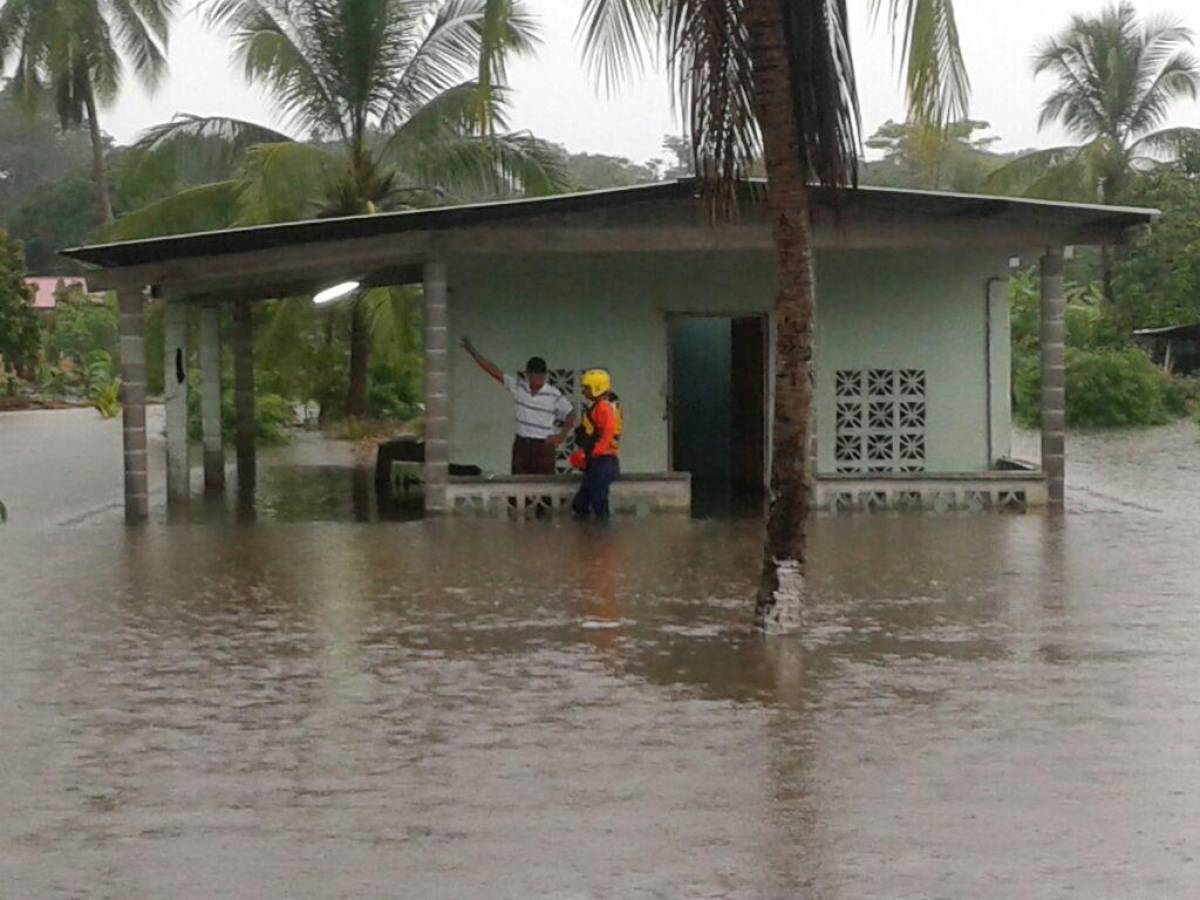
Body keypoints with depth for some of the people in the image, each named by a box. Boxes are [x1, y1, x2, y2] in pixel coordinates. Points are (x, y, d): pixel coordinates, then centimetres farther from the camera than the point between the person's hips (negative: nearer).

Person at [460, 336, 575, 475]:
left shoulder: (554, 395, -6)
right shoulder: (517, 386, 0)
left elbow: (570, 414, 3)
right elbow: (495, 372, 0)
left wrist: (561, 436, -6)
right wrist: (473, 352, -4)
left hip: (544, 446, -3)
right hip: (521, 444, 3)